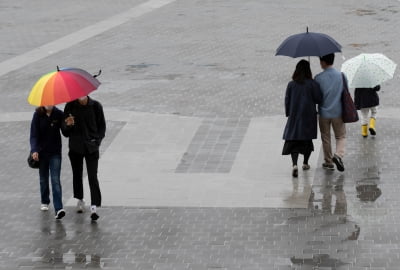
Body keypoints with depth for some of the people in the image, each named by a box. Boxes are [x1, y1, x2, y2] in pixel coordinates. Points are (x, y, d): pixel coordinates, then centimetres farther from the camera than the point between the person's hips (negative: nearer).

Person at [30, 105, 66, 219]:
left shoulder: (59, 114, -6)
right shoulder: (38, 115, -6)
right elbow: (33, 134, -8)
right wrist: (34, 150, -21)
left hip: (55, 151, -1)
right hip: (42, 151, 1)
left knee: (56, 180, -11)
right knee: (43, 179, 16)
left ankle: (58, 208, -18)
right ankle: (45, 202, 38)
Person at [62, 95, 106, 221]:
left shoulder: (95, 106, -2)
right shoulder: (70, 106, -1)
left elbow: (101, 126, 8)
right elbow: (65, 131, 2)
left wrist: (97, 140, -4)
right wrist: (68, 125, -21)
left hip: (91, 146, -2)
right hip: (75, 146, 2)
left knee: (93, 176, -10)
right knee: (77, 174, 13)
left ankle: (94, 206, -15)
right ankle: (80, 200, 33)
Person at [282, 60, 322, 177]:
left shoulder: (291, 85, -4)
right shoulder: (312, 84, -9)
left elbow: (287, 100, 1)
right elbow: (319, 99, -8)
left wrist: (288, 114, 13)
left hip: (294, 116, 0)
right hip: (309, 116, 0)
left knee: (293, 140, -1)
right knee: (308, 139, 19)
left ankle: (294, 164, -21)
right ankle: (305, 163, 30)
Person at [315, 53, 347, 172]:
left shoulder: (318, 78, -11)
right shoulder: (341, 76, -5)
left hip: (324, 113, -1)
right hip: (338, 113, 1)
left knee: (325, 138, 14)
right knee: (341, 136, 12)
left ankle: (328, 162, 21)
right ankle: (338, 154, -14)